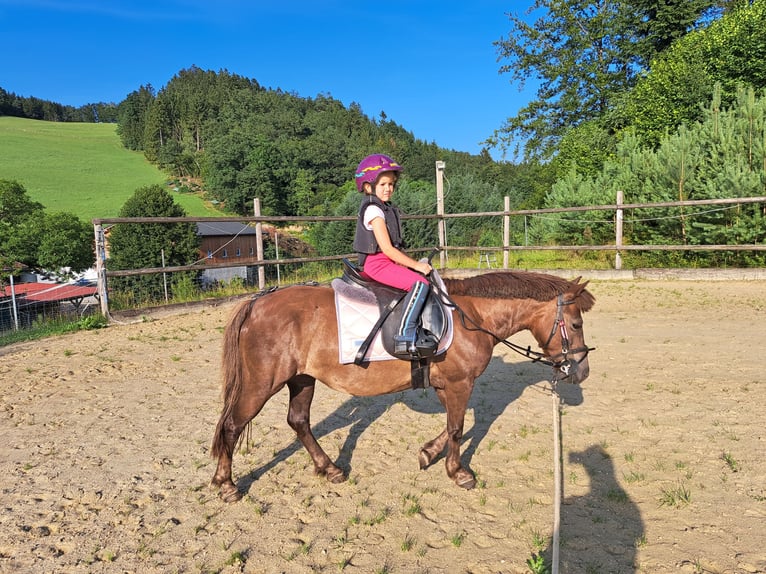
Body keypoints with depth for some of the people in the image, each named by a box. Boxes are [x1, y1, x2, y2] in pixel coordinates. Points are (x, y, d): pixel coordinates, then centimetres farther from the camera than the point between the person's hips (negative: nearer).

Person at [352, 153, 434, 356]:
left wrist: (411, 262, 6)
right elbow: (387, 249, -20)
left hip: (386, 261, 10)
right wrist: (416, 265, -16)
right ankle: (405, 338, -27)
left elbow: (395, 246, 18)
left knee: (422, 275, 15)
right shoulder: (374, 210, -14)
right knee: (419, 283, -24)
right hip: (377, 263, -10)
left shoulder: (386, 208, 16)